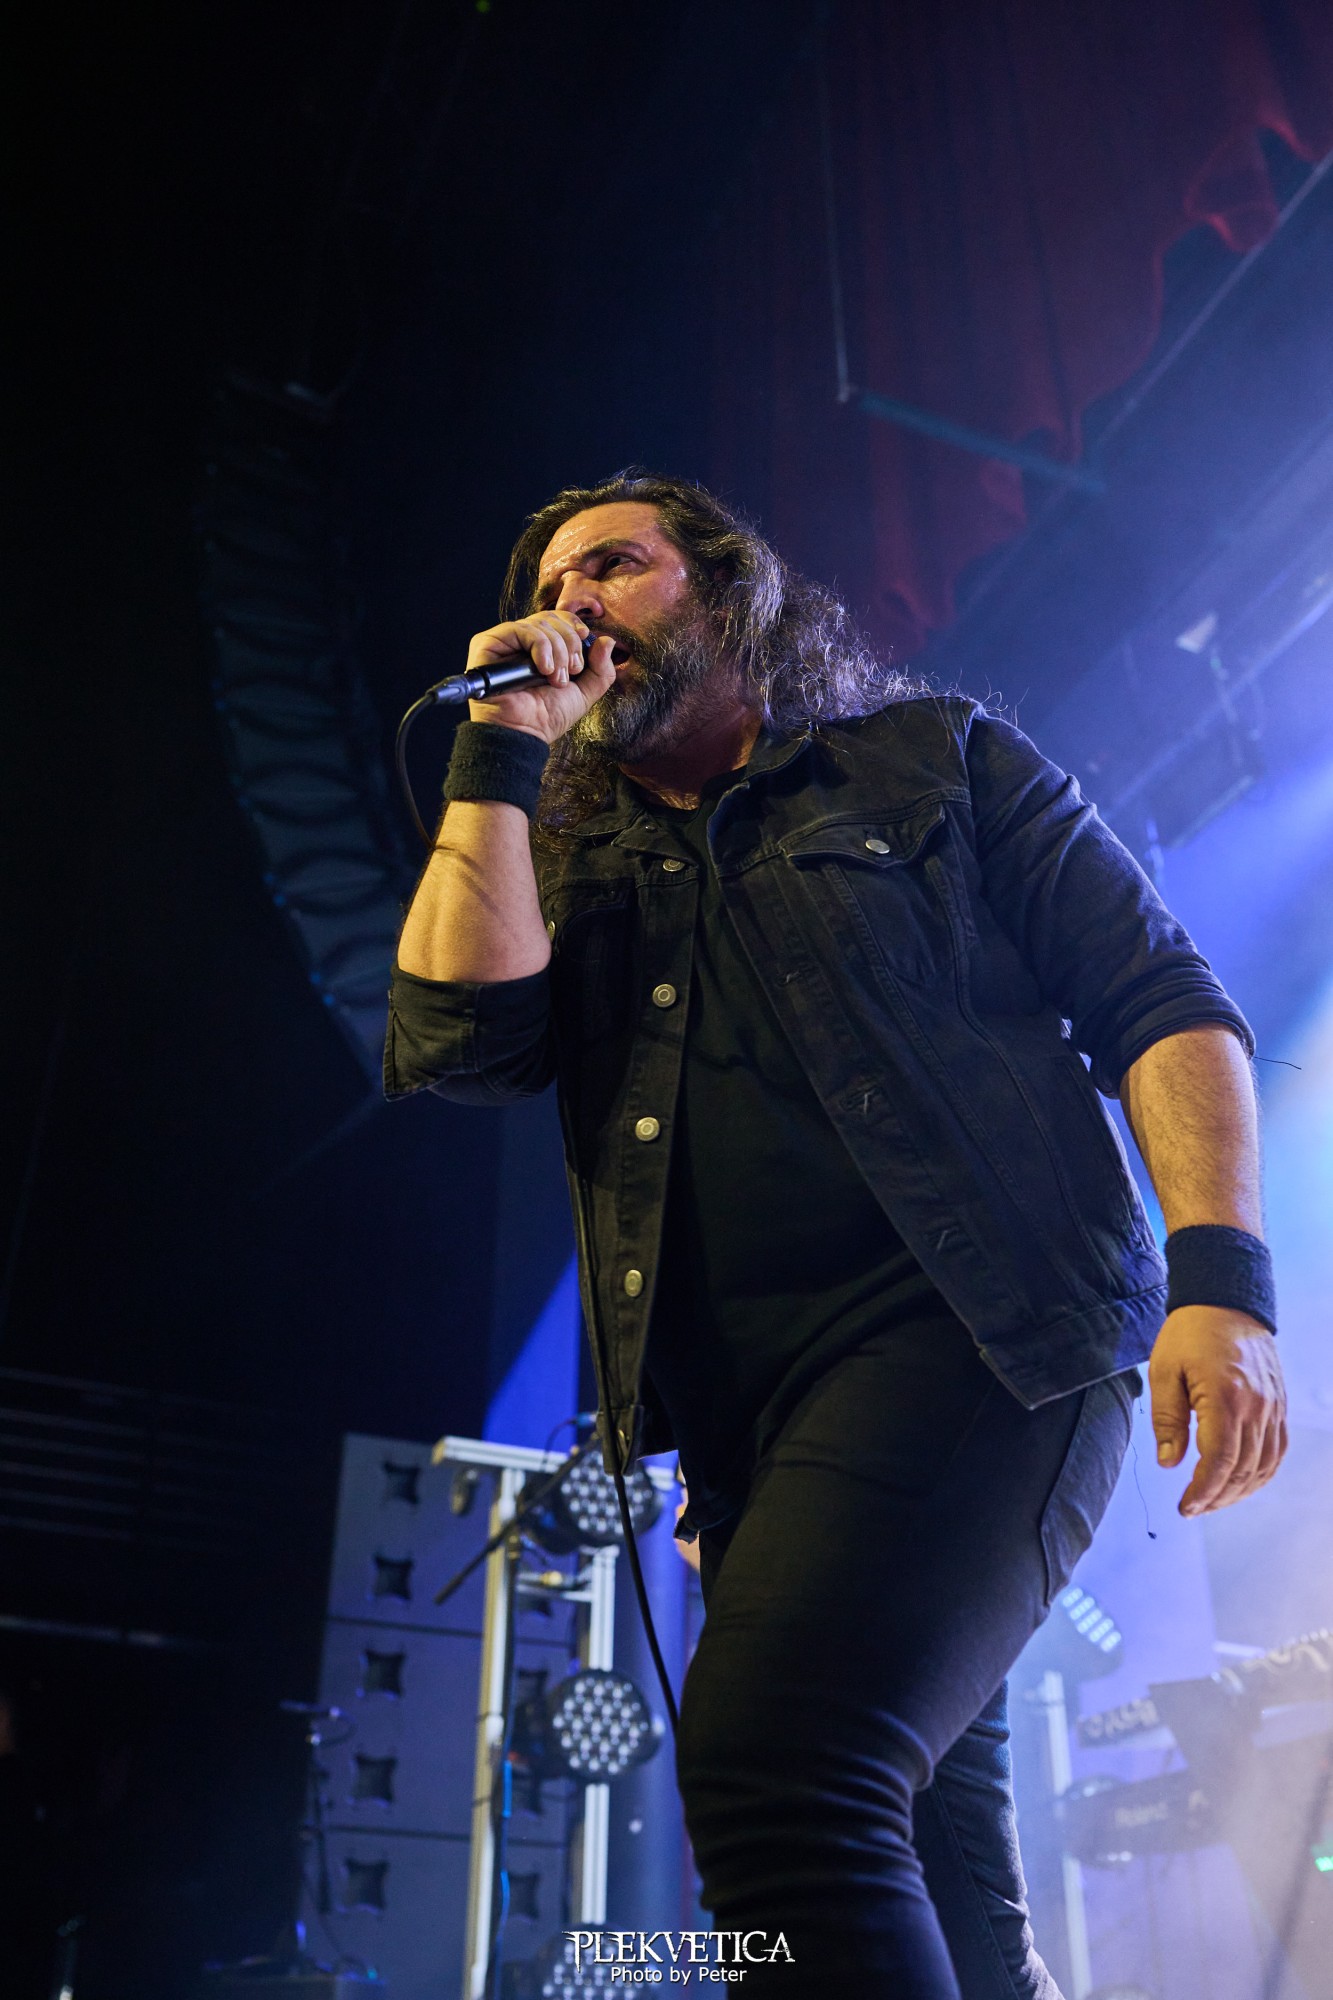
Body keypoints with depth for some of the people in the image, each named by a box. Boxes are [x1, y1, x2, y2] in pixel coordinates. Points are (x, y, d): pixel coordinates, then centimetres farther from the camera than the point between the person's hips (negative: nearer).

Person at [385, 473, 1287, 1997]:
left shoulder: (935, 762, 12)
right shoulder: (570, 870, 21)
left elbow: (1161, 1002, 5)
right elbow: (457, 1041, 0)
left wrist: (1221, 1274, -10)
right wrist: (501, 751, 5)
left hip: (972, 1338, -4)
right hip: (744, 1412, 5)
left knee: (775, 1764, -26)